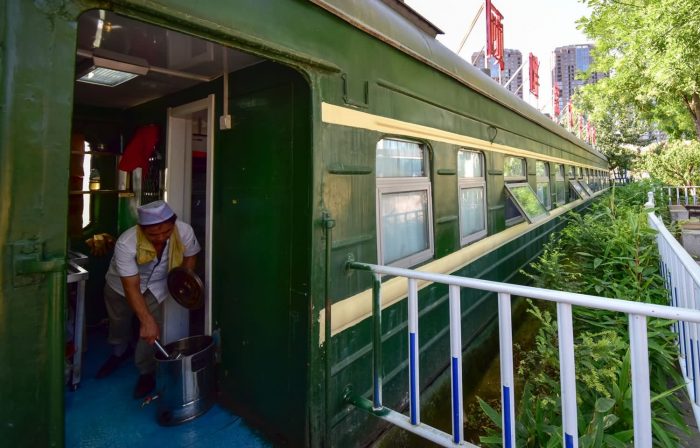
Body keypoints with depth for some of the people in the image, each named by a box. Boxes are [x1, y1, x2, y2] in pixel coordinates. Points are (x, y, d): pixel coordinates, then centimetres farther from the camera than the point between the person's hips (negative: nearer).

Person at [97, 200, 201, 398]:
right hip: (121, 284, 0)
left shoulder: (184, 232, -34)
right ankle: (120, 352, 55)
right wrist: (146, 320, -43)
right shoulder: (125, 244, -40)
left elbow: (190, 256, -10)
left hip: (156, 285, 0)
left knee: (154, 327, -10)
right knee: (118, 321, 22)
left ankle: (146, 373, 16)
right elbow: (131, 287, -36)